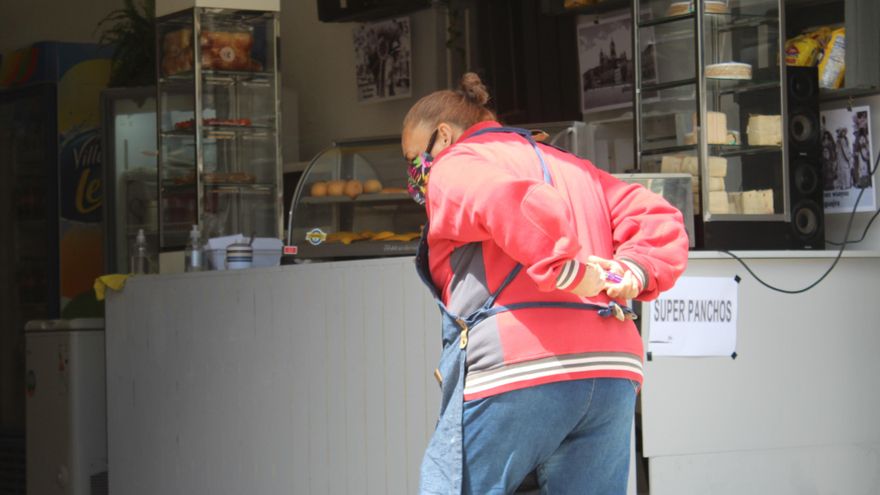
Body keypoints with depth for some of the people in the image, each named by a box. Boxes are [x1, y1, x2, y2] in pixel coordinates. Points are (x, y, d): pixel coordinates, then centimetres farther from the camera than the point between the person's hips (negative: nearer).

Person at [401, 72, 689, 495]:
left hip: (514, 368, -7)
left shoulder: (455, 165, 7)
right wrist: (634, 272, 6)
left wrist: (566, 271, -14)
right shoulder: (571, 167, 30)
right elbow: (660, 221, 21)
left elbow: (508, 200, -16)